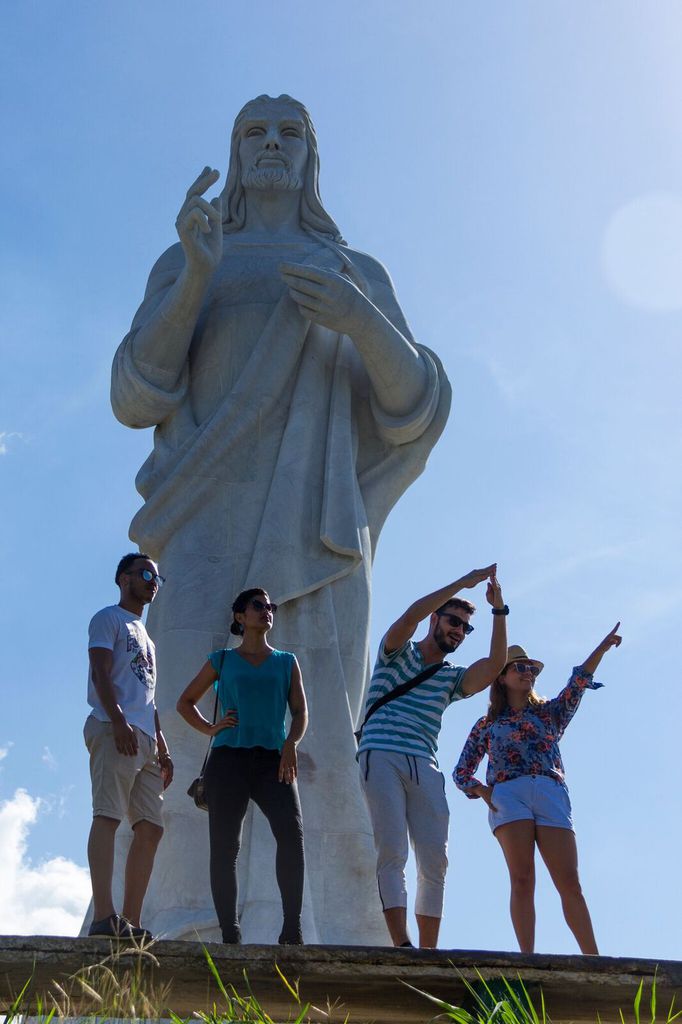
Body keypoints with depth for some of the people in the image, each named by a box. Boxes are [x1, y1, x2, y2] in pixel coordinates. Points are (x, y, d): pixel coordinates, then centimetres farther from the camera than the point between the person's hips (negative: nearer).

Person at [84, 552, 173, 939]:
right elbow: (101, 672, -9)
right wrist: (118, 720, -23)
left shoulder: (146, 638, 32)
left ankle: (131, 922, -2)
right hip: (115, 730, -9)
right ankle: (104, 916, -28)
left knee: (151, 828, 0)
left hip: (145, 739, 9)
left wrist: (163, 748, 21)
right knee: (108, 815, -18)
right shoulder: (108, 619, 6)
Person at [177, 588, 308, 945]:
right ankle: (230, 935, -2)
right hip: (229, 758, 0)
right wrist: (209, 729, 5)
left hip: (273, 760, 0)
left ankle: (292, 929, -21)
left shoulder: (287, 662, 18)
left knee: (292, 833, -21)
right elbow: (185, 702, 22)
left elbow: (300, 711, 11)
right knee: (224, 846, -5)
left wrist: (291, 743, -9)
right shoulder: (222, 661, 14)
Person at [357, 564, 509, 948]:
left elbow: (495, 664, 4)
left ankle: (428, 953, 1)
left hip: (424, 768, 5)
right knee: (392, 853, -14)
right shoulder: (398, 653, 13)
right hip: (381, 758, -5)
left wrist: (499, 611, -2)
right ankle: (402, 945, -22)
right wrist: (463, 583, -6)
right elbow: (411, 615, -8)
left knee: (435, 862, -3)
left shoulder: (453, 678, 22)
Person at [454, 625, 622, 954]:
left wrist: (602, 648, -9)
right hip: (507, 794, -1)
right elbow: (462, 772, 20)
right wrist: (482, 791, -1)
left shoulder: (550, 712, 23)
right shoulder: (487, 725, 21)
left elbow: (578, 682, 6)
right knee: (522, 880, -13)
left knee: (569, 882, -9)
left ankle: (594, 960, -10)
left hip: (550, 794, 1)